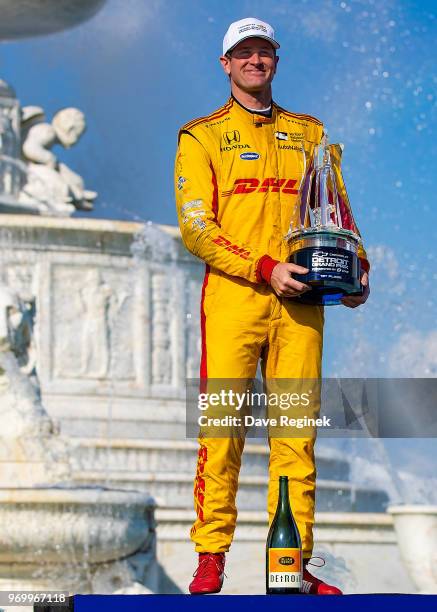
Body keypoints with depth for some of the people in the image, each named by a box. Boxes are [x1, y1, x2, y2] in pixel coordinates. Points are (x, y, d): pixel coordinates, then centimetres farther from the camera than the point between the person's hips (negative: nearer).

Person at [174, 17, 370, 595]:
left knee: (296, 431, 0)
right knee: (222, 428, -6)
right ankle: (211, 558, 0)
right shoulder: (202, 137, 8)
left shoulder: (309, 133, 19)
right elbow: (196, 227, -2)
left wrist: (356, 266, 1)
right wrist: (266, 268, -13)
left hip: (299, 302, 3)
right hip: (232, 298, -3)